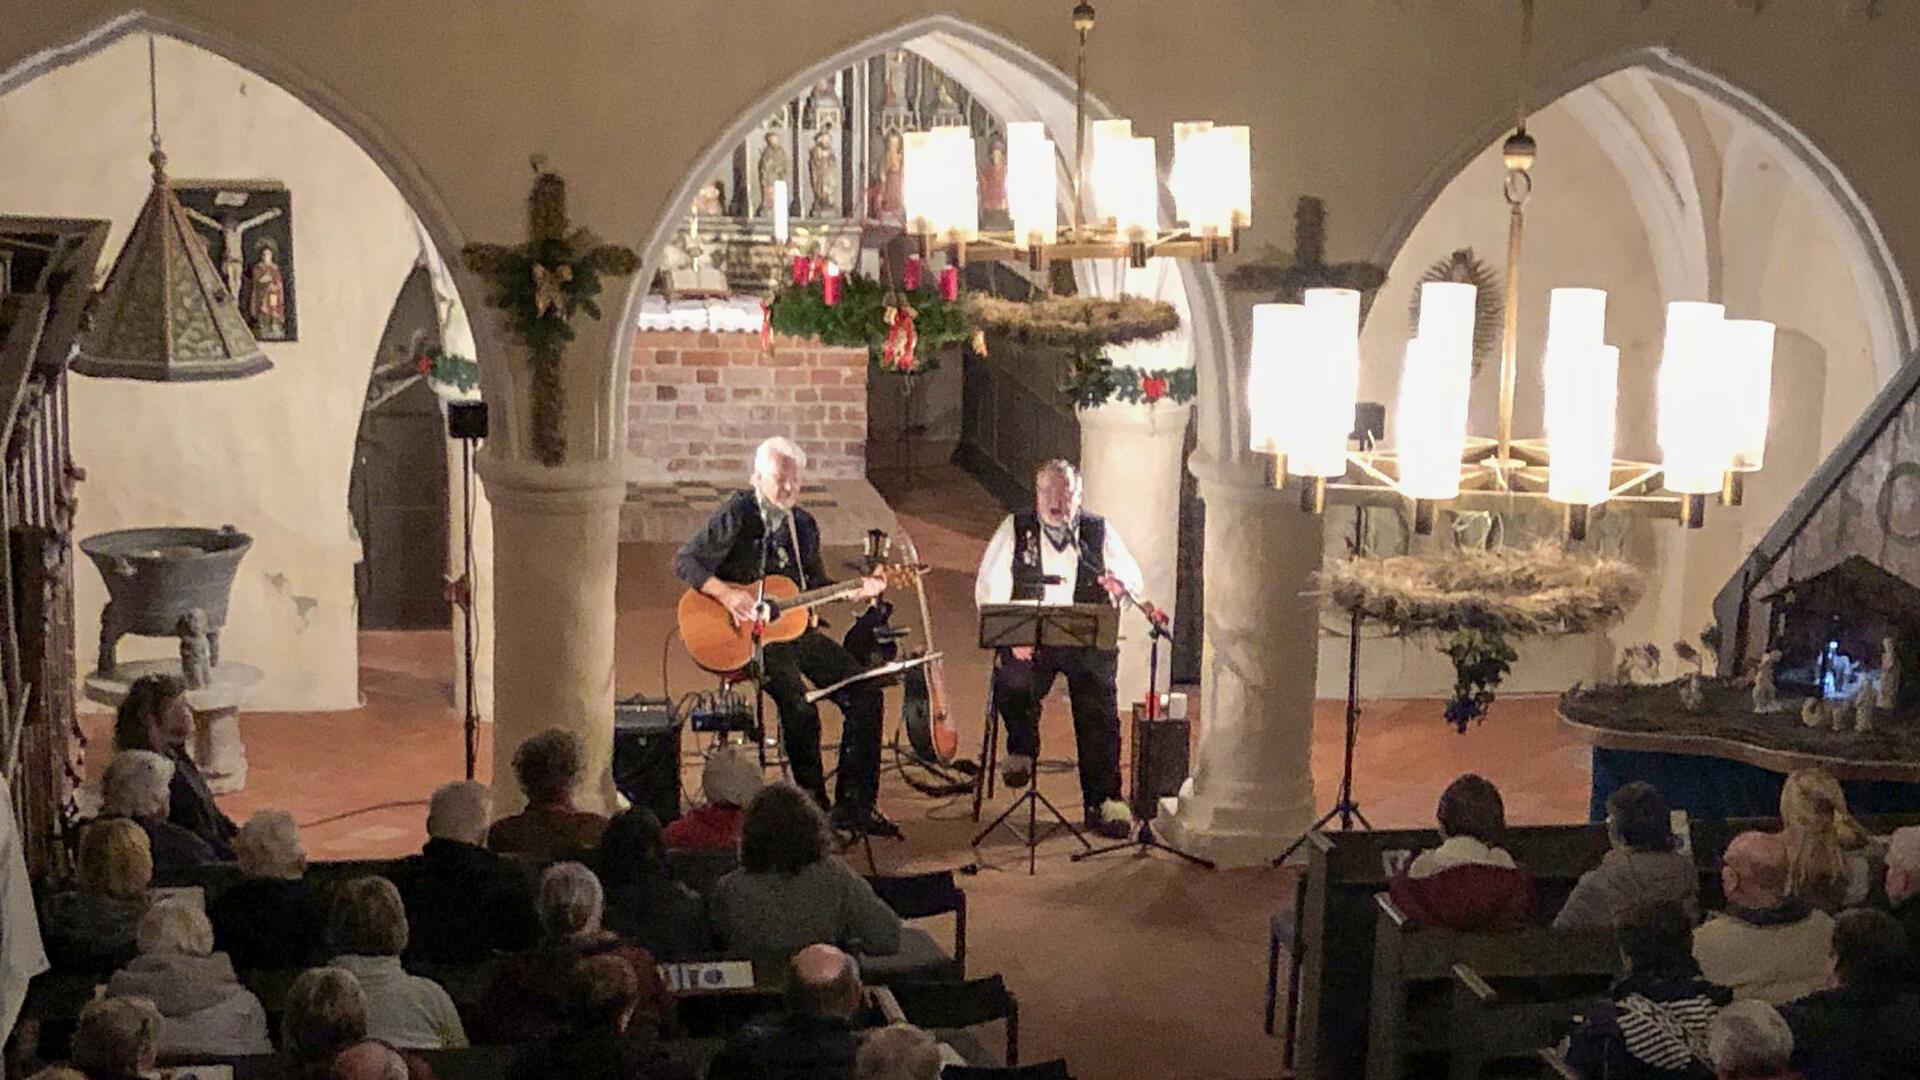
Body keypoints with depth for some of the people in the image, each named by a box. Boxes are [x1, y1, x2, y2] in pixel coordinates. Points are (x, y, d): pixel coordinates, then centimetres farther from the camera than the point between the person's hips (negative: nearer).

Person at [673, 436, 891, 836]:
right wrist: (727, 594, -24)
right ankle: (814, 804, -11)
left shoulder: (803, 524, 13)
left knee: (865, 693, -5)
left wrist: (857, 590, 3)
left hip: (795, 627, 7)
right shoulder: (736, 515, -7)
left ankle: (854, 806, 0)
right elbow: (685, 562, -12)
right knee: (798, 704, -30)